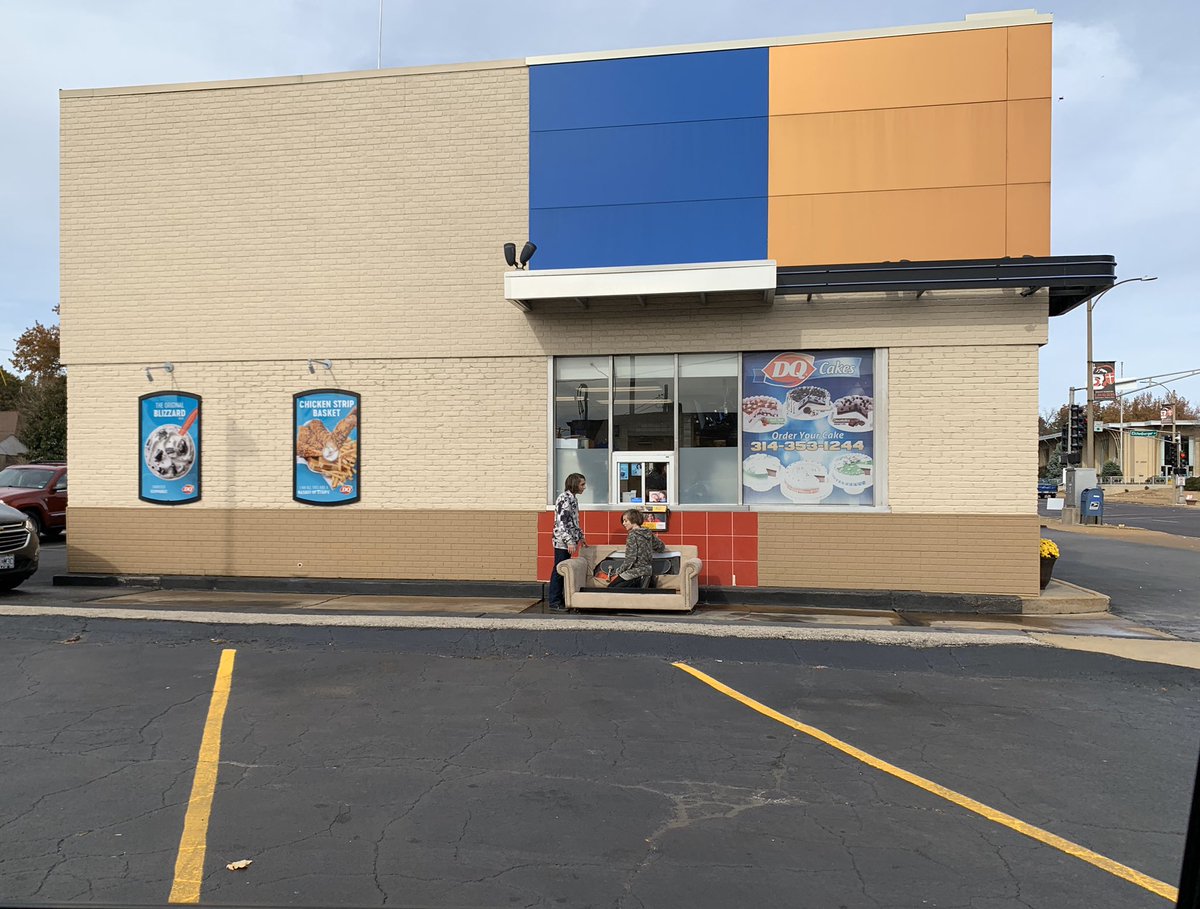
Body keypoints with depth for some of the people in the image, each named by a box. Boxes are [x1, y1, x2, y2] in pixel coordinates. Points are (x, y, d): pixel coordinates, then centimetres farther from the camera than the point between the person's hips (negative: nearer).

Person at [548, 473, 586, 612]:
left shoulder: (573, 498, 14)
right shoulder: (564, 498, -16)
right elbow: (561, 522, -21)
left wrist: (580, 536, 24)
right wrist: (569, 541, -23)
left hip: (568, 541, 9)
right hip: (562, 541, -9)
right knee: (559, 570, -4)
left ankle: (557, 598, 19)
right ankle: (554, 602, 2)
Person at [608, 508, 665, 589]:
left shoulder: (633, 535, -13)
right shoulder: (649, 533, 8)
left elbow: (630, 558, -18)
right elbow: (661, 547, 22)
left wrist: (619, 571, -6)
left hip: (635, 572, -8)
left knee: (610, 589, -4)